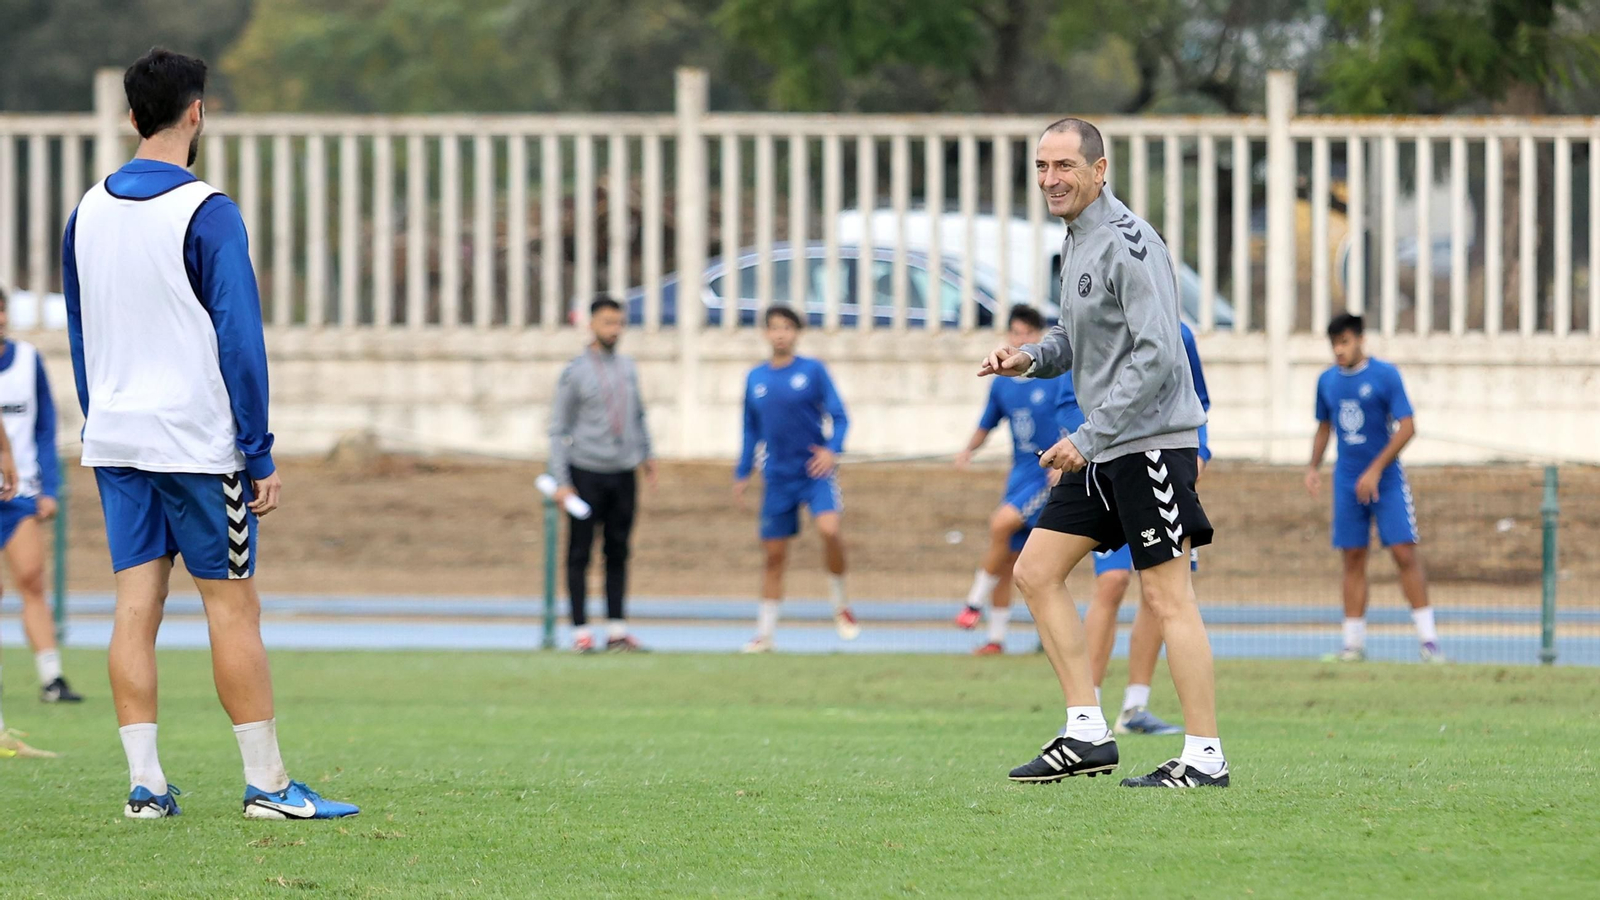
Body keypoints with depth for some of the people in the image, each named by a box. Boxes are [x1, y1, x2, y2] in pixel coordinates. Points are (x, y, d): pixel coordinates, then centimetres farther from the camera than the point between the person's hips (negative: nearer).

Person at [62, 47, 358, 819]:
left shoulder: (87, 213, 8)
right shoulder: (207, 214, -11)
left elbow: (81, 340, 14)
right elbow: (240, 342, -13)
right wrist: (260, 456, -10)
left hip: (114, 438, 6)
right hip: (195, 440, -6)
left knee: (136, 604, 4)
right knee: (232, 606, -1)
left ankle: (145, 783, 0)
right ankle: (267, 784, 1)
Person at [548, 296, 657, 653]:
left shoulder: (627, 367, 10)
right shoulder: (575, 372, -5)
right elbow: (559, 430, -4)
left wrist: (647, 453, 22)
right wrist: (561, 482, -9)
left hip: (624, 473, 5)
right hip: (587, 473, -5)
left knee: (618, 553, 6)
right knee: (580, 554, 0)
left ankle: (617, 629, 9)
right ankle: (580, 631, 2)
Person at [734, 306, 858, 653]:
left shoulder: (813, 370, -1)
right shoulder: (755, 378, 9)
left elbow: (839, 417, -2)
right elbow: (752, 430, 19)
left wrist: (832, 449, -19)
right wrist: (742, 475, 16)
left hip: (816, 471, -3)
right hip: (778, 478, 3)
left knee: (829, 529, -26)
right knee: (774, 555, 4)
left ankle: (840, 607, -6)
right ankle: (765, 633, 14)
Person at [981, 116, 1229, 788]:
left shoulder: (1128, 244, -16)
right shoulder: (1077, 241, 14)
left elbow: (1157, 355, -23)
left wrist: (1089, 438, -22)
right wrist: (1032, 358, 5)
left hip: (1151, 440, -10)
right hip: (1102, 449, 10)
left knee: (1166, 597, -8)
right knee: (1037, 573, 7)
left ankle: (1205, 757, -4)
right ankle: (1087, 734, 9)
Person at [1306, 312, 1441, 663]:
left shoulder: (1385, 375, -7)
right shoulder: (1327, 381, 8)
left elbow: (1407, 427, -10)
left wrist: (1375, 469, -16)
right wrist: (1314, 467, 7)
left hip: (1386, 479, -4)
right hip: (1347, 482, 4)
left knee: (1405, 552, -10)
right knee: (1353, 559, 3)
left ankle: (1428, 639, -7)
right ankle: (1354, 643, 7)